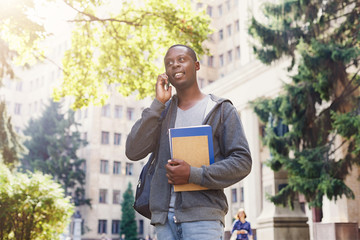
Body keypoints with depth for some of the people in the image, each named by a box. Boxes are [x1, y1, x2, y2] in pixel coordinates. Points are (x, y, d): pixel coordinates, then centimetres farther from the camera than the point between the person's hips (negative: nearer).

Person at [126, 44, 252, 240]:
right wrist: (158, 103, -2)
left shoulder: (221, 110, 5)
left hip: (202, 215, -3)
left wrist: (193, 175, -14)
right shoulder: (161, 112, 15)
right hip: (164, 217, 4)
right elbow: (133, 152, 0)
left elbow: (242, 162, -3)